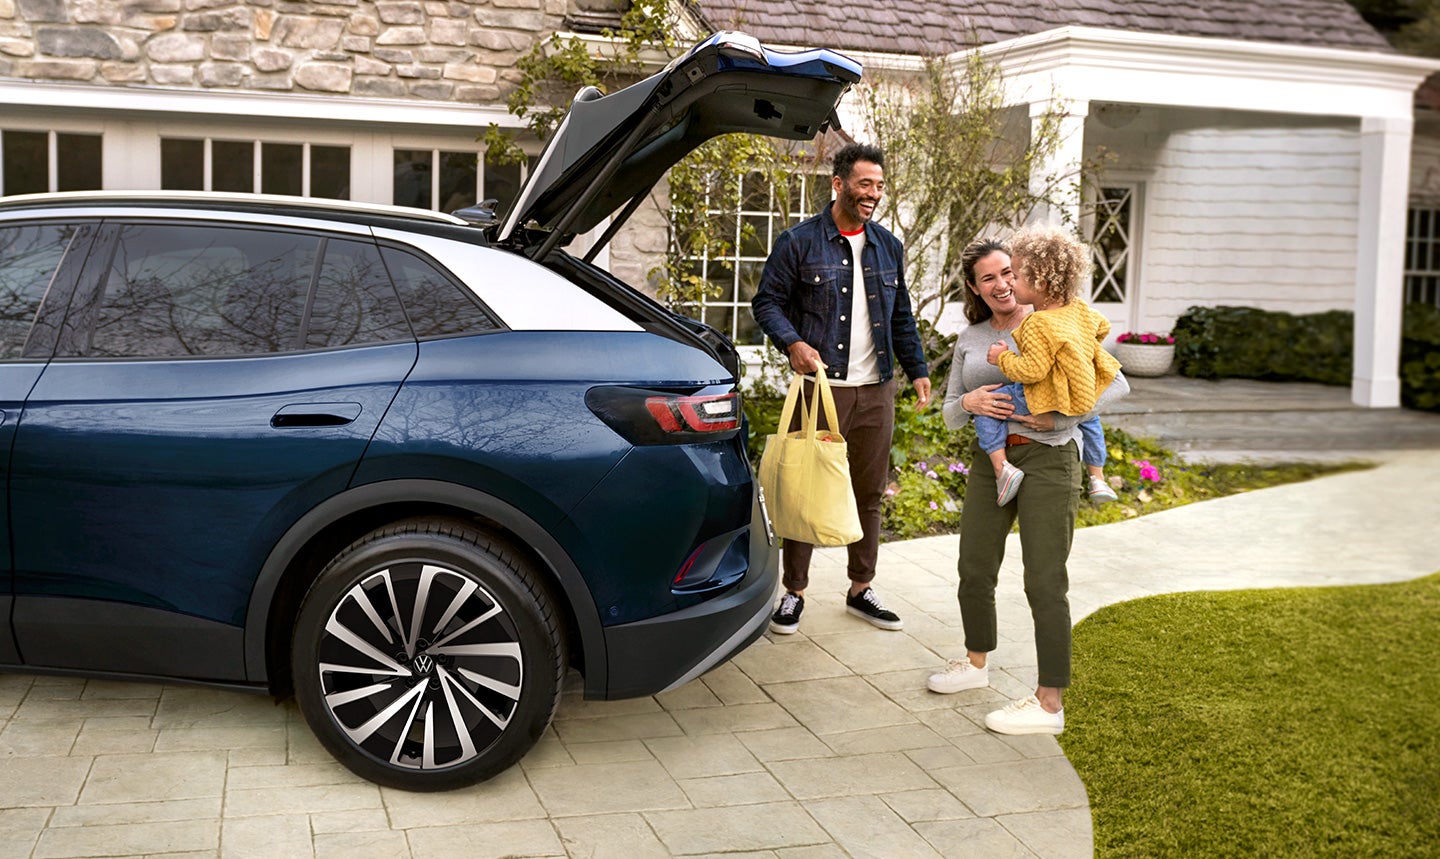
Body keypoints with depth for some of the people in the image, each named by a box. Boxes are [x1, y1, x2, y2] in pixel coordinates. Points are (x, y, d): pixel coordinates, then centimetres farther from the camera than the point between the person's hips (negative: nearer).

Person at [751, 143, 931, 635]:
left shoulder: (888, 247, 14)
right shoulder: (798, 242, -2)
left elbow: (901, 317, 20)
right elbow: (767, 302, -3)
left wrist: (917, 369, 13)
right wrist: (793, 343, -19)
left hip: (876, 391, 5)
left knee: (870, 493, 10)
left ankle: (861, 590, 22)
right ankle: (793, 593, 10)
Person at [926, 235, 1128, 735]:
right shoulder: (970, 339, 10)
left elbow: (1117, 384, -7)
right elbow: (950, 414, 12)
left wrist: (1059, 415, -19)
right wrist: (968, 403, -11)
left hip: (1047, 458, -6)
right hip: (989, 460, 6)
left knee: (1045, 583, -5)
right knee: (974, 571, 13)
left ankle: (1049, 704, 2)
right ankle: (976, 664, 37)